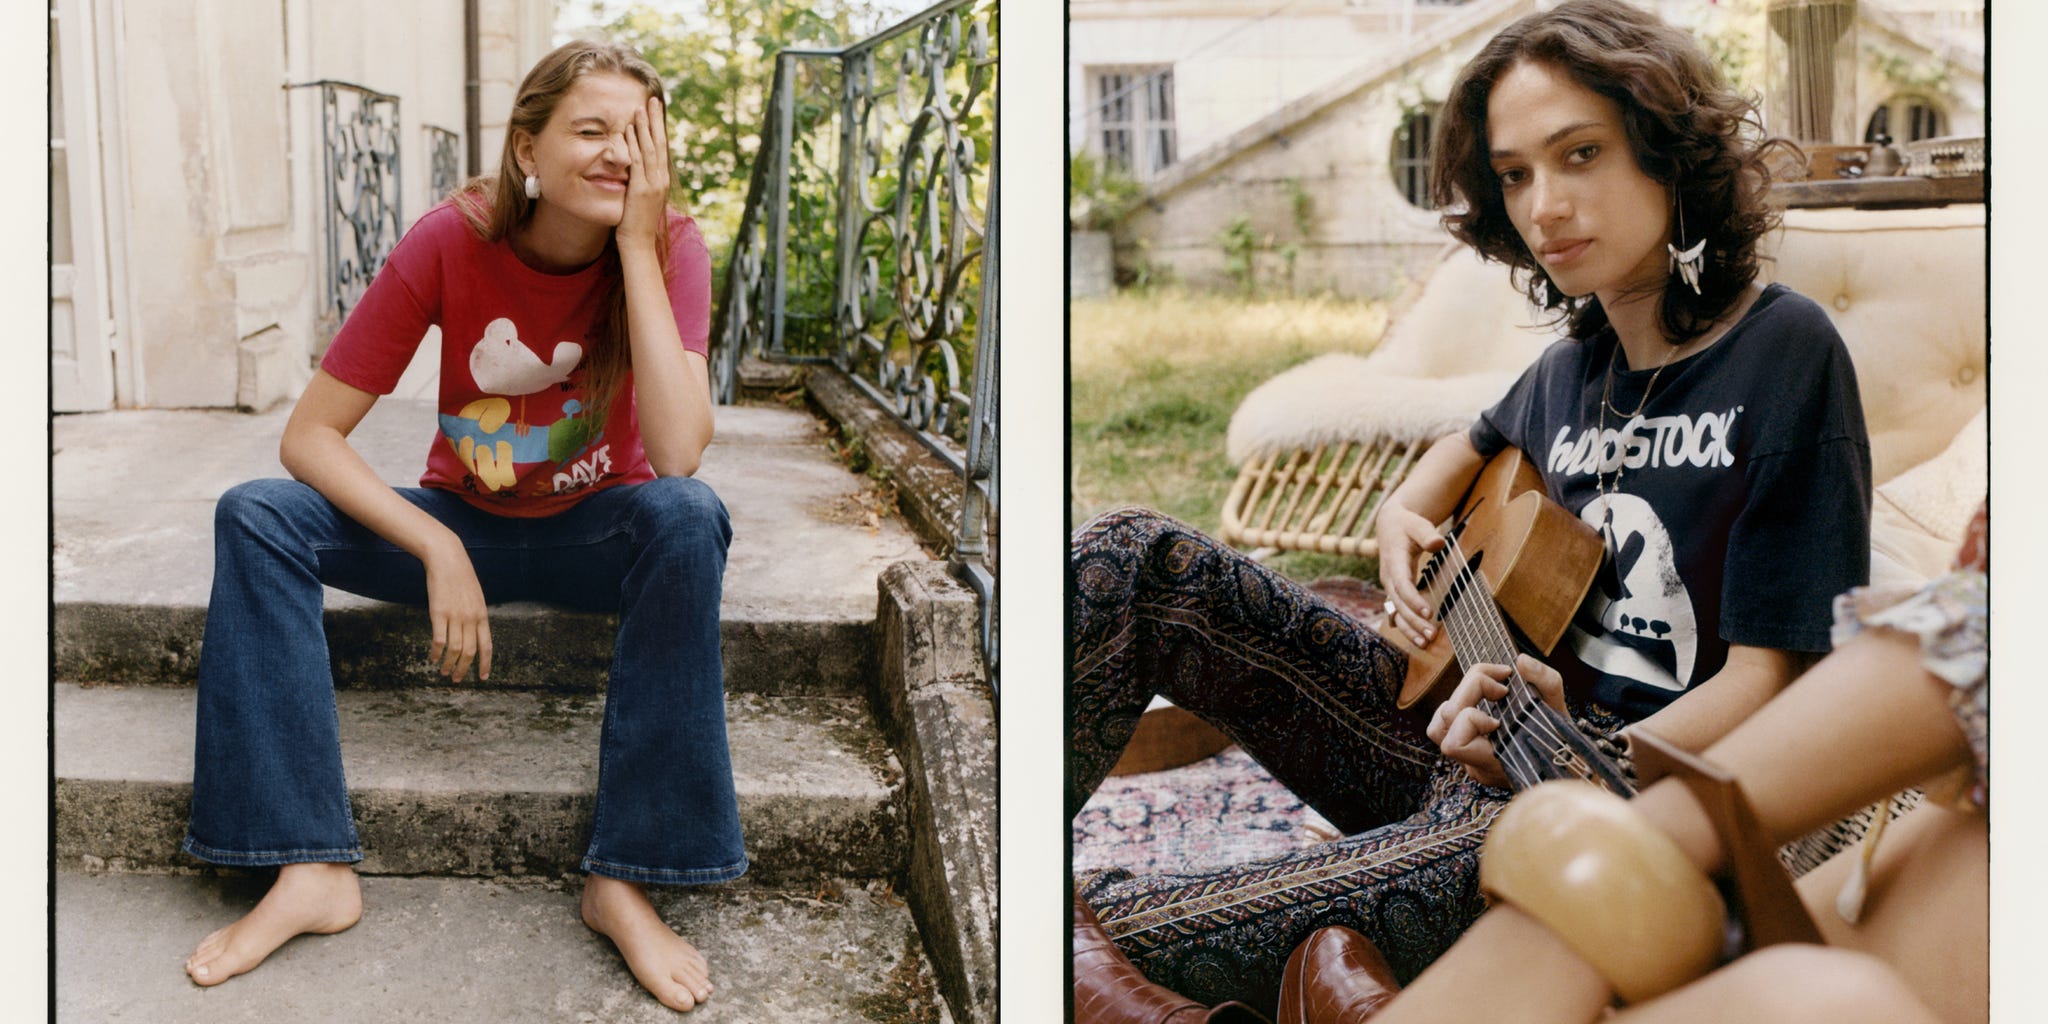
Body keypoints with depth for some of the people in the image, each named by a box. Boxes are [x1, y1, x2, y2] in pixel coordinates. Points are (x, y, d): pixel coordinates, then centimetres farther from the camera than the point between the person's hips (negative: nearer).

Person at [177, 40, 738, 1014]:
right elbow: (309, 435, -17)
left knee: (689, 519, -35)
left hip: (597, 531, -1)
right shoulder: (452, 241, -18)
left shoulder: (670, 247, -18)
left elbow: (679, 453, -34)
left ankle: (624, 879, -30)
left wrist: (637, 248, -32)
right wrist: (438, 550, -29)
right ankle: (311, 867, -22)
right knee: (255, 516, -20)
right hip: (463, 522, 1)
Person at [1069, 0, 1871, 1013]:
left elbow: (1766, 676, -13)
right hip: (1467, 734, 7)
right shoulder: (1572, 365, 11)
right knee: (1137, 557, -8)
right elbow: (1481, 441, 36)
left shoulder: (1784, 354, -9)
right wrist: (1405, 514, 12)